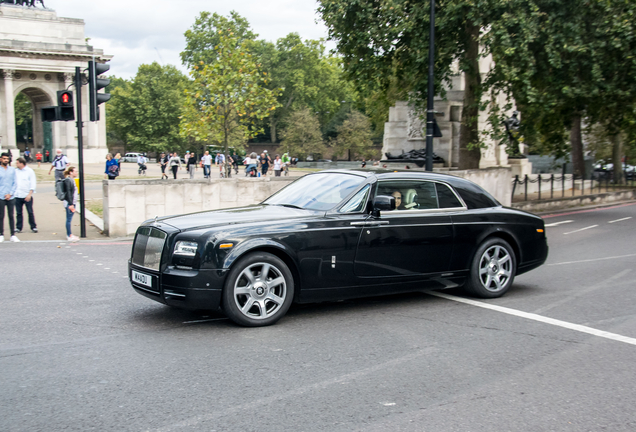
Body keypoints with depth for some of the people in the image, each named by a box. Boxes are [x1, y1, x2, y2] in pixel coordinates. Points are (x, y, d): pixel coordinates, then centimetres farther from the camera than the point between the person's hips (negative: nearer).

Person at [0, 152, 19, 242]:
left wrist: (10, 194, -4)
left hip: (11, 197, 2)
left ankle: (13, 235, 9)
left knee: (11, 216, 5)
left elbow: (14, 183, 7)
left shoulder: (12, 169, 8)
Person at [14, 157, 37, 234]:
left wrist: (30, 194, -14)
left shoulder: (29, 171, -2)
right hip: (17, 196, 4)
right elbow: (14, 182, 14)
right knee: (18, 212, 7)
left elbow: (32, 184, -5)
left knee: (30, 212, -1)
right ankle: (18, 227, 15)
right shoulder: (16, 171, 9)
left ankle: (33, 227, 9)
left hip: (27, 196, -4)